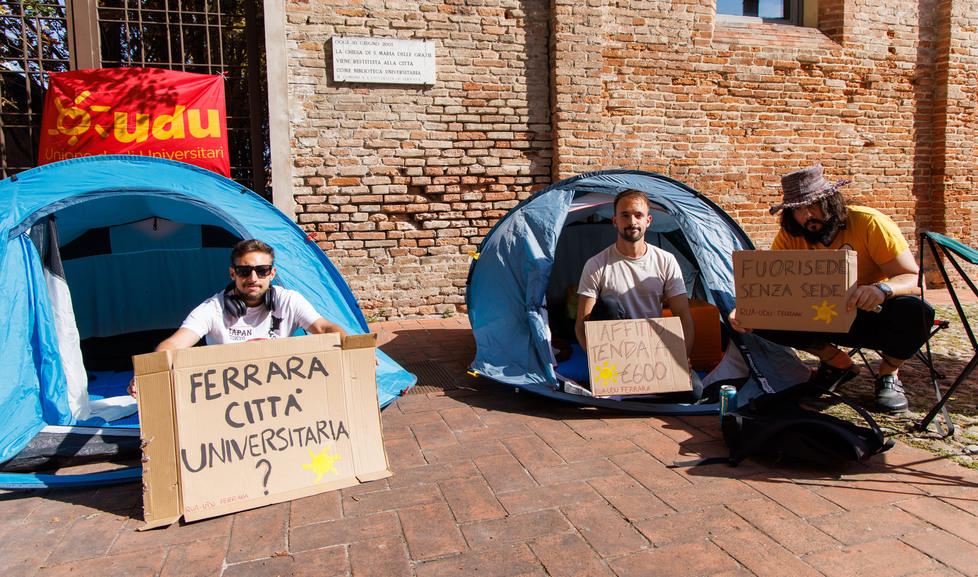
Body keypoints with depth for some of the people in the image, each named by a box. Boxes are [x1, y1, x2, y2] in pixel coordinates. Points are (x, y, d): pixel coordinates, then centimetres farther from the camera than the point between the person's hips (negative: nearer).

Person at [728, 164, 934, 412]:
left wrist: (882, 289, -46)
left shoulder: (868, 223, -22)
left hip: (874, 316, -2)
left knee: (915, 312, -35)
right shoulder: (789, 236, -13)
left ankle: (888, 375, -3)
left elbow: (914, 278, -23)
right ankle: (836, 362, 3)